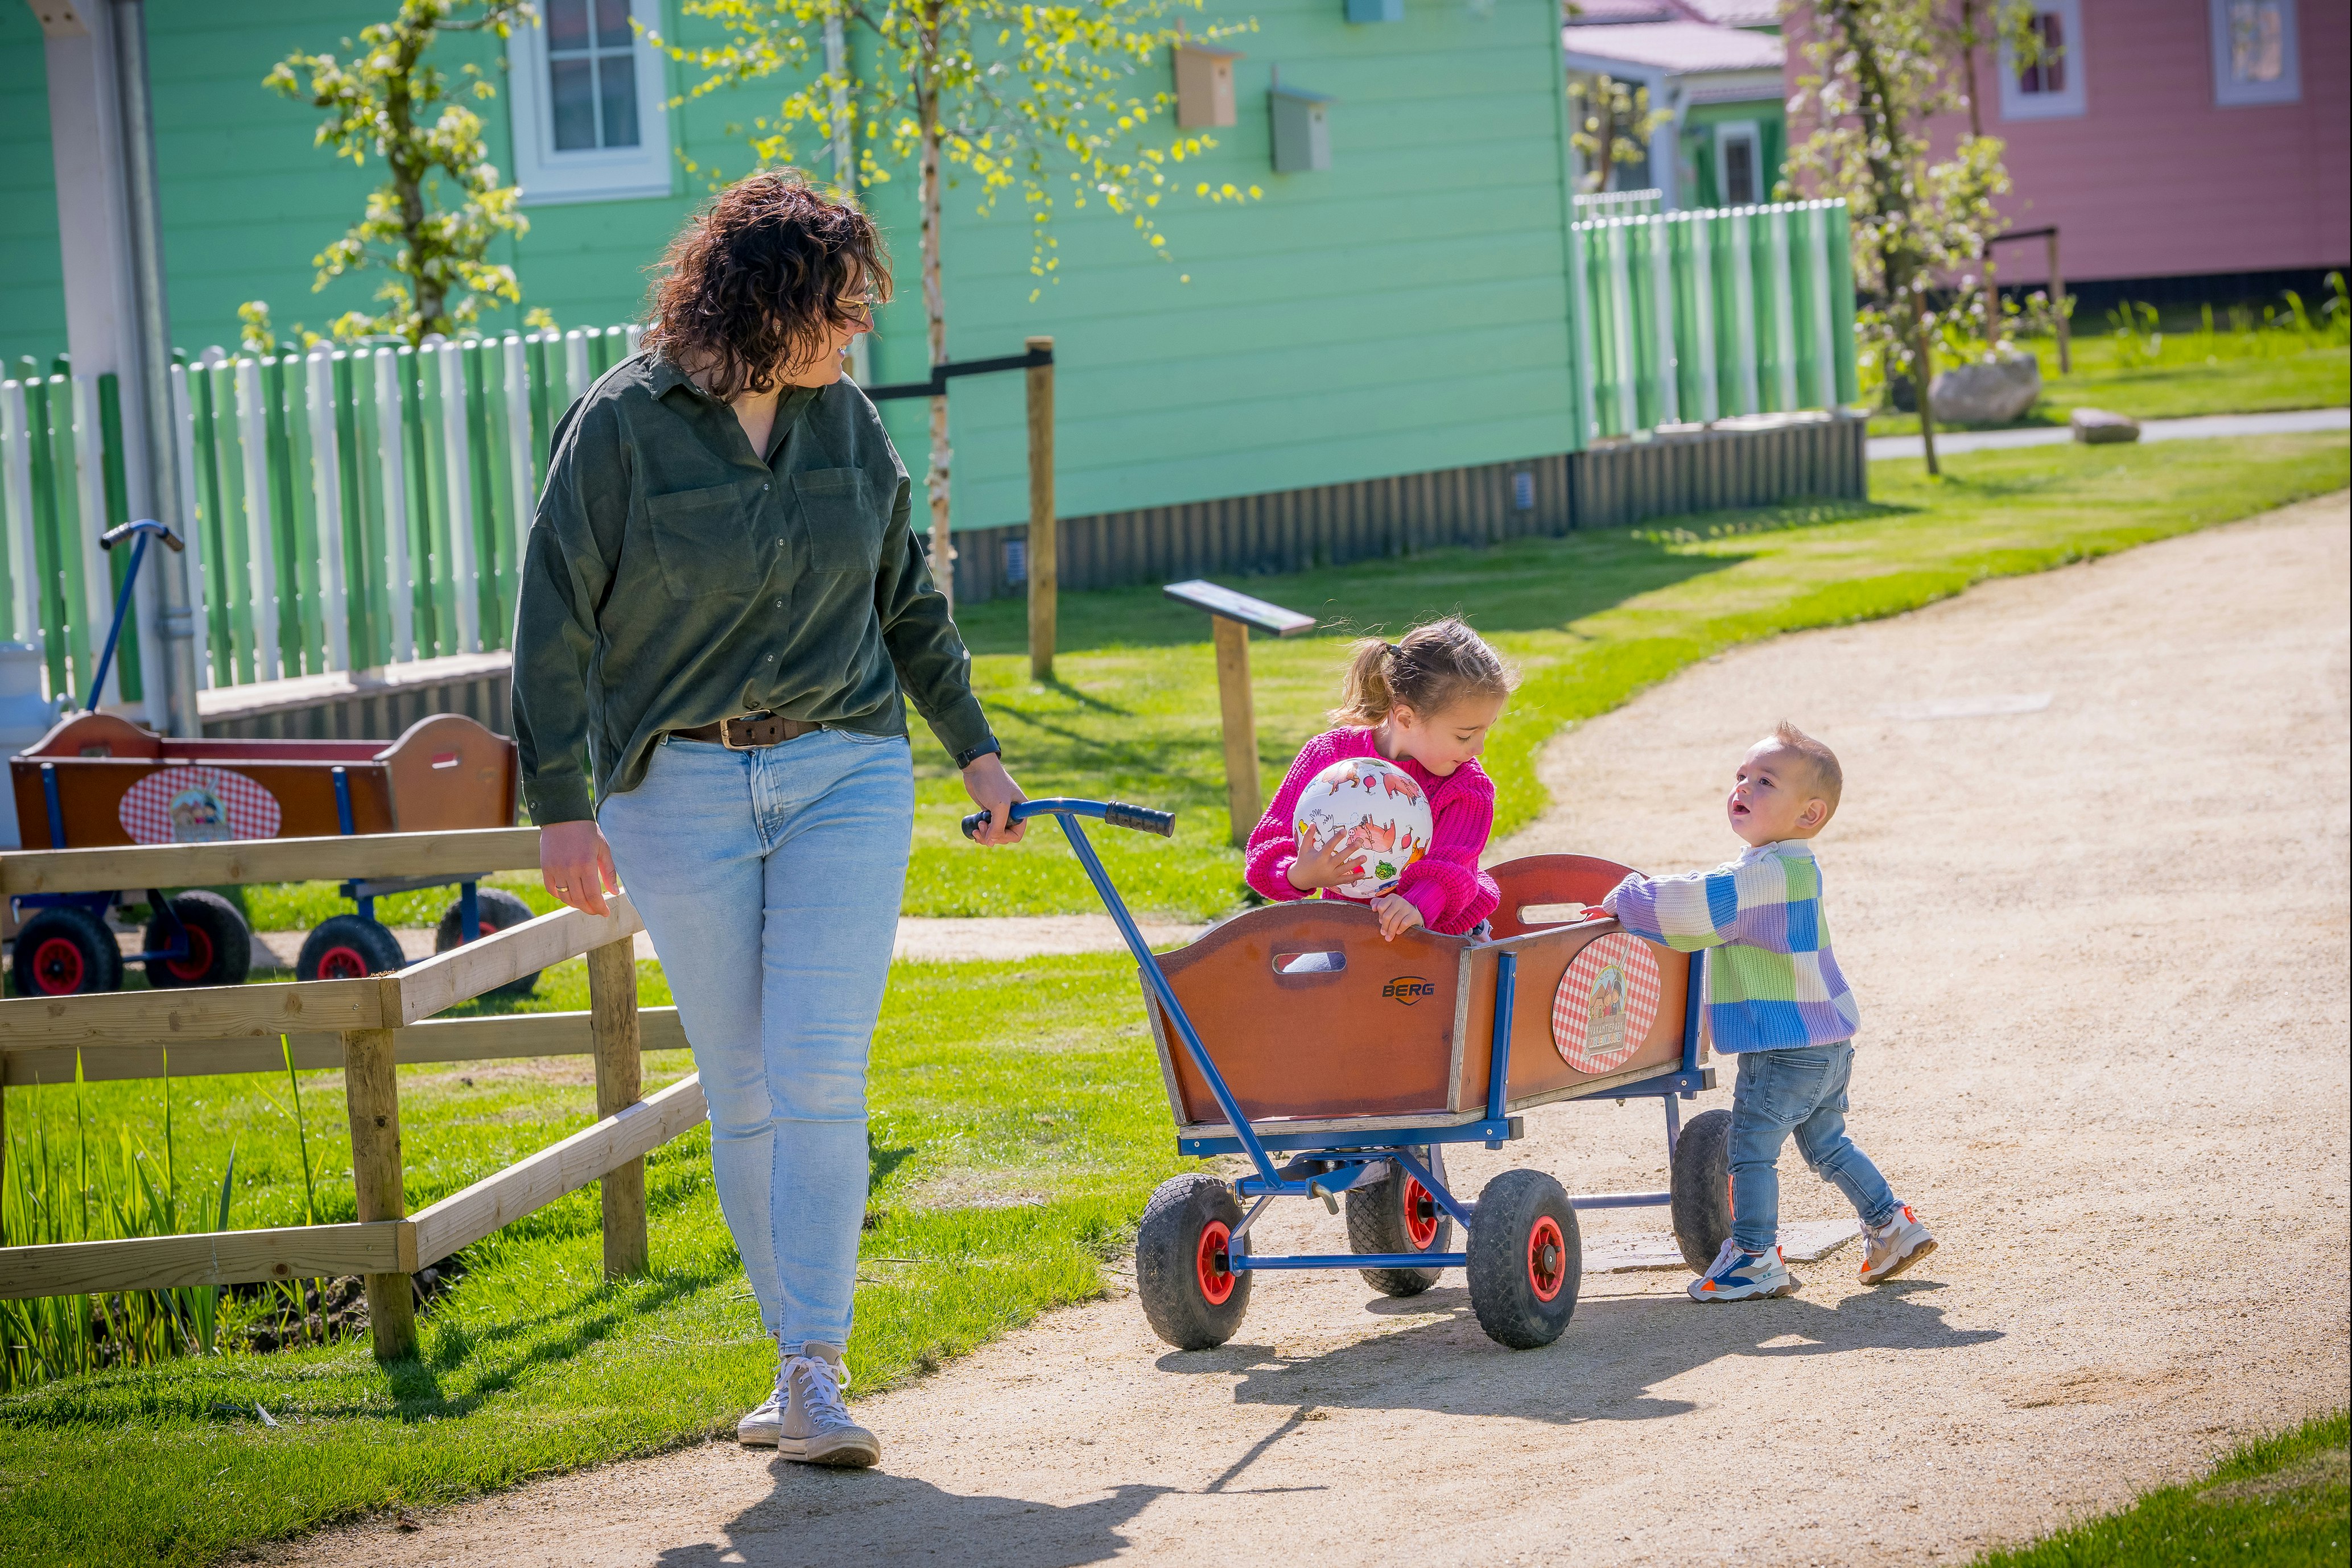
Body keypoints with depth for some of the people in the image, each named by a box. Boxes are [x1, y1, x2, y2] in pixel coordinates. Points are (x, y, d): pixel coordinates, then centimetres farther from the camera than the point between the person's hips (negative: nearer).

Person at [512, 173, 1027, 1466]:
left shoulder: (844, 418, 6)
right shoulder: (624, 426, -7)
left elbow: (906, 596, 19)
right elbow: (558, 622, -4)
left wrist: (973, 747, 22)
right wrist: (562, 806, -8)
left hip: (845, 777, 2)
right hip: (680, 791, -2)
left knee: (818, 1075, -10)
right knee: (742, 1093, 4)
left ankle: (814, 1374, -11)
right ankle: (802, 1356, 15)